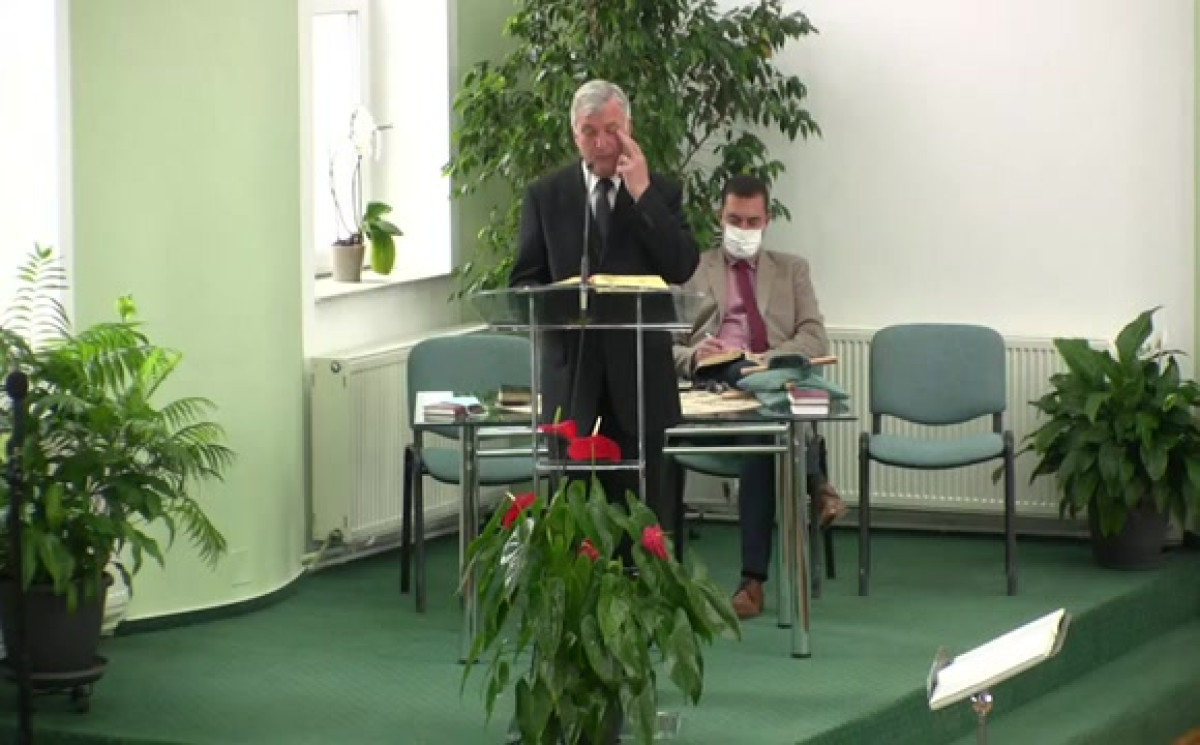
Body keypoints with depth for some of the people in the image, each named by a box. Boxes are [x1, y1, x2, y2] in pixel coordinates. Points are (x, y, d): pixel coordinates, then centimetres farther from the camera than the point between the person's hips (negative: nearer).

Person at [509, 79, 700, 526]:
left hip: (637, 365, 0)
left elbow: (682, 269, -8)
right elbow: (523, 280, 7)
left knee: (639, 503, 3)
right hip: (570, 361, 0)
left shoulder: (661, 192, 5)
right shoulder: (545, 195, 7)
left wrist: (642, 193, -12)